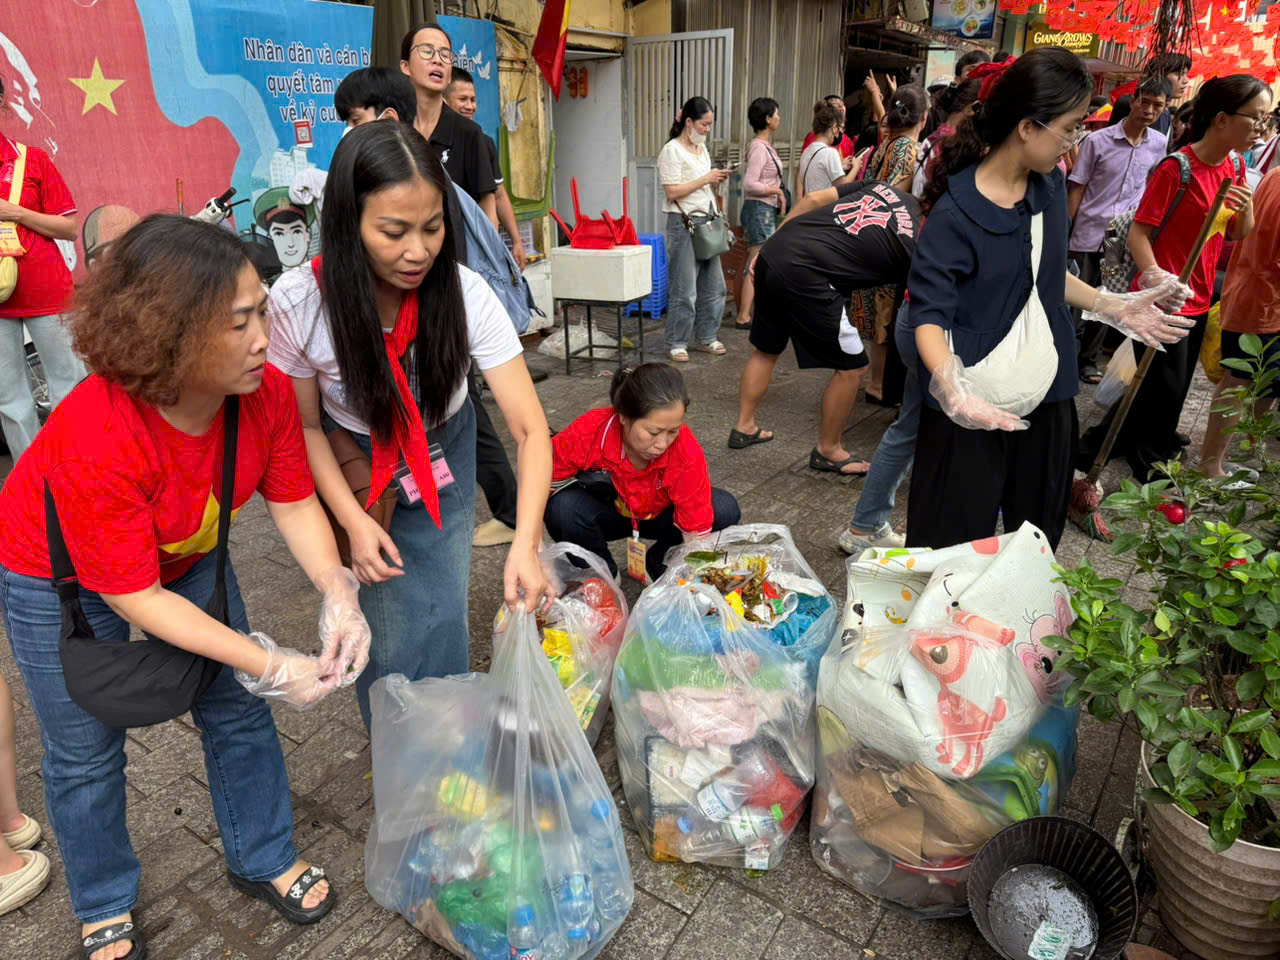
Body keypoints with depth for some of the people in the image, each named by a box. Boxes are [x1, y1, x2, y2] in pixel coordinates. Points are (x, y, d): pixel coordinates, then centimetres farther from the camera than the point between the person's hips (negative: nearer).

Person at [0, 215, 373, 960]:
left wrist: (339, 598, -32)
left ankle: (264, 858, 34)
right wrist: (271, 665, -33)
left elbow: (294, 503, -15)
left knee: (238, 709, 9)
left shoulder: (267, 389, -26)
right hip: (60, 577, -4)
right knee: (86, 751, 10)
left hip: (188, 556, 5)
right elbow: (133, 597, -31)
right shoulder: (97, 440, -41)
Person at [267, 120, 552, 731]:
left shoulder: (464, 295, -27)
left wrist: (526, 544, -42)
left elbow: (530, 428, -29)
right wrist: (355, 522, -21)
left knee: (441, 618, -2)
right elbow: (304, 427, -11)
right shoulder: (297, 303, -27)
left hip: (442, 456, 1)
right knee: (387, 630, -4)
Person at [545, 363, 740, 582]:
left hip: (659, 516, 1)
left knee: (725, 510, -25)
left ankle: (658, 564, -1)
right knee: (562, 507, -34)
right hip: (606, 514, 0)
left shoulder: (687, 453, -32)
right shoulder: (588, 432, -33)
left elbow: (697, 532, -27)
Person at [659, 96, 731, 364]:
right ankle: (676, 343, 4)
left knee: (713, 284, 9)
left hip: (706, 221, 8)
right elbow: (672, 192, -15)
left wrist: (717, 181, 5)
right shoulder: (672, 150, -7)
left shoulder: (702, 149, 18)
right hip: (683, 223, -8)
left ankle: (705, 337, 22)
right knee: (684, 288, -6)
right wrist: (706, 179, -15)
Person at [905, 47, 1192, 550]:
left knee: (1038, 535, 19)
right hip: (975, 404, -7)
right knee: (954, 544, 4)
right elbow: (929, 314, -20)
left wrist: (1112, 306, 13)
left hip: (1047, 394, 7)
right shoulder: (956, 213, -18)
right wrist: (950, 385, -36)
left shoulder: (1051, 186, 4)